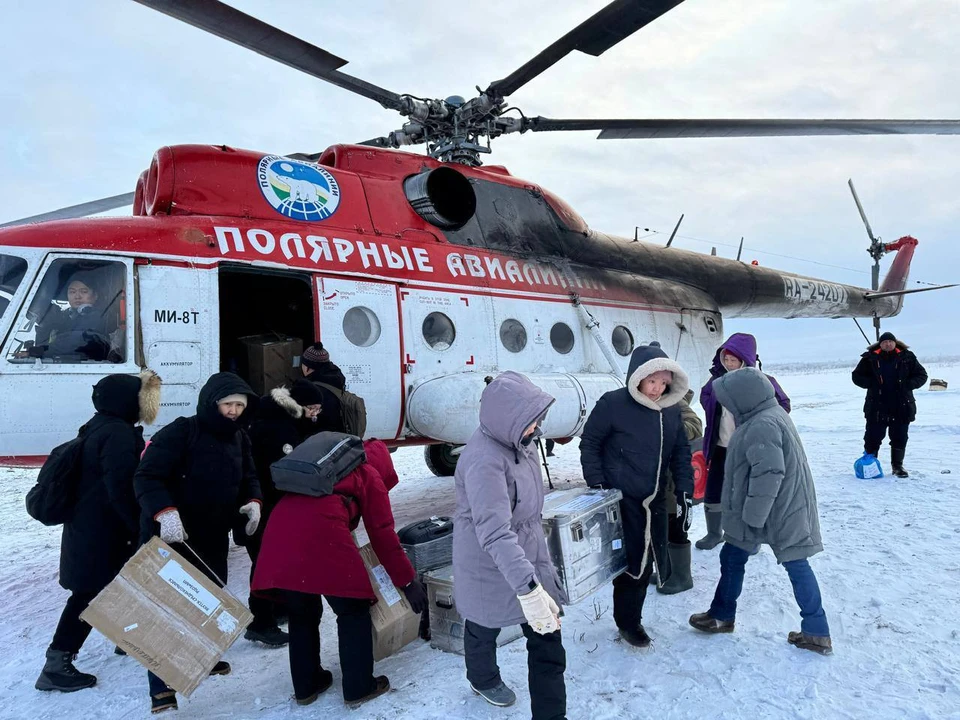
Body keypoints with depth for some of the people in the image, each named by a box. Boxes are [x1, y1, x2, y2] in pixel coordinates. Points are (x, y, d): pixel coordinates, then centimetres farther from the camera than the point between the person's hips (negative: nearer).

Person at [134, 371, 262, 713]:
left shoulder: (239, 438, 5)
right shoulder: (181, 432, -18)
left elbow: (248, 478, 13)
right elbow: (146, 477, -22)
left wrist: (253, 502, -7)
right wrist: (165, 511, -36)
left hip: (213, 537, 7)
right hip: (170, 537, -7)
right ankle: (162, 688, 10)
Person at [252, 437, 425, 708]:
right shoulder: (370, 476, 20)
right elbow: (383, 535, 13)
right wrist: (407, 580, 20)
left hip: (281, 528, 6)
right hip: (320, 529, -6)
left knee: (301, 612, 23)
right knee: (354, 610, 12)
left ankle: (306, 686, 33)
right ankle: (359, 688, 19)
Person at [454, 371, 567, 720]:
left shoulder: (518, 438, -7)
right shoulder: (484, 459, -34)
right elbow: (494, 533, -41)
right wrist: (528, 589, -47)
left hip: (529, 554, 6)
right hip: (491, 564, -6)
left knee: (548, 636, 8)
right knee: (485, 627, 23)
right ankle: (483, 679, 54)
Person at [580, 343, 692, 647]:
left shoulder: (672, 410, 3)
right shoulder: (612, 404, -14)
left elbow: (681, 451, 12)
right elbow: (589, 444, -6)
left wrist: (684, 488, 5)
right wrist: (596, 484, -9)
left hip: (654, 500, 6)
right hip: (620, 499, -5)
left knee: (644, 560, 13)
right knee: (633, 561, -3)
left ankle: (629, 618, 35)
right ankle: (628, 622, 21)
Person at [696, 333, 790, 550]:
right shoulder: (718, 379, -1)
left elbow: (783, 405, -4)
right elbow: (704, 395, 19)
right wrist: (713, 413, 5)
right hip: (721, 448, 4)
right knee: (712, 492, 9)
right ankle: (714, 533, 29)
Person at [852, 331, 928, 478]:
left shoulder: (907, 357, 1)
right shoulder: (870, 358, -2)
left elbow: (921, 375, 7)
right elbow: (857, 376, 5)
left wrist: (908, 384, -11)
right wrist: (872, 384, -11)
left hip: (901, 407, 1)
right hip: (877, 408, -1)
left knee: (899, 438, 9)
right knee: (873, 437, 4)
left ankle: (897, 466, 22)